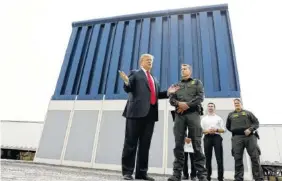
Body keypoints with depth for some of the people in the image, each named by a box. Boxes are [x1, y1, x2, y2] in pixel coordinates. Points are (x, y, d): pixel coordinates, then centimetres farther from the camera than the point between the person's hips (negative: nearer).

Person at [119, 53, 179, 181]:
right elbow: (128, 89, -1)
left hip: (151, 113, 6)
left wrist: (168, 92, 11)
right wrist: (126, 82, -20)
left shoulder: (154, 79, 27)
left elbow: (156, 95, 23)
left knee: (145, 144, 6)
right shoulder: (135, 73, 10)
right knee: (131, 142, -1)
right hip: (137, 111, -6)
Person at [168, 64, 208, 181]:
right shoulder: (176, 85, 25)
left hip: (193, 113, -2)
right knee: (178, 144, -3)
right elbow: (171, 99, 13)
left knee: (197, 144, -5)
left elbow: (200, 97, 2)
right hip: (179, 115, 3)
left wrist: (187, 105, -11)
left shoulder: (197, 82, 18)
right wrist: (178, 103, -10)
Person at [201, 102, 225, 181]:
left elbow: (223, 130, 7)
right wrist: (207, 131, -12)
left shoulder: (219, 118, 13)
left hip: (217, 137, -1)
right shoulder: (204, 119, 15)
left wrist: (216, 130, -12)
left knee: (219, 158, -5)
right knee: (208, 158, 4)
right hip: (207, 138, 1)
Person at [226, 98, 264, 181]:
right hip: (237, 138, 1)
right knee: (238, 159, -3)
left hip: (250, 136, 0)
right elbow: (228, 126, 26)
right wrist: (235, 131, 11)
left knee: (255, 158, -5)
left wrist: (250, 129, -9)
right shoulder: (231, 115, 21)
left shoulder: (248, 112, 19)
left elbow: (256, 123, 9)